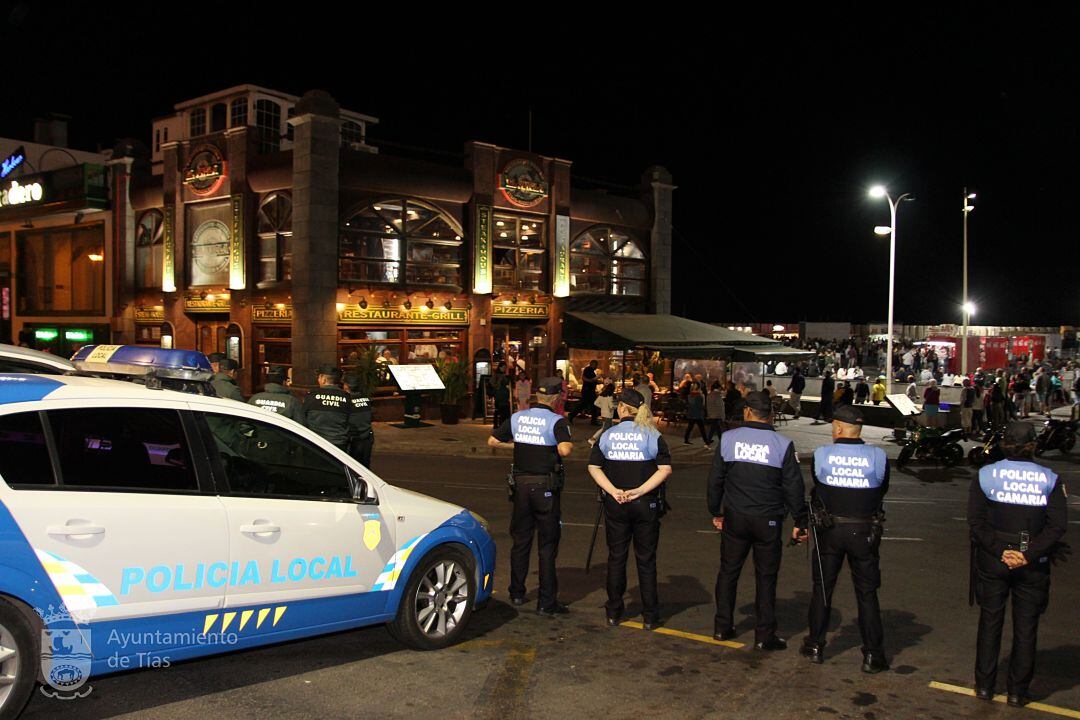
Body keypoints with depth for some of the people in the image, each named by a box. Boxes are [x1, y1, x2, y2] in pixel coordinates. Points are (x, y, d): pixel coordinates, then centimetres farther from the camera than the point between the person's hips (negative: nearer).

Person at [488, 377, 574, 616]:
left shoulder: (517, 418, 5)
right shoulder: (557, 421, -11)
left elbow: (492, 441, 9)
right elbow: (564, 450, -27)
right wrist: (570, 446, -5)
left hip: (520, 483, 5)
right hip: (545, 486, -5)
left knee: (520, 540, 17)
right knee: (547, 545, 3)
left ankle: (517, 593, 26)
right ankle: (546, 602, 5)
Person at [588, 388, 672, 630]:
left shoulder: (608, 434, 1)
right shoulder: (652, 435, -4)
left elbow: (594, 467, -3)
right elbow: (665, 469, -13)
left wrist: (613, 491, -9)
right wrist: (640, 491, -14)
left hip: (615, 504, 2)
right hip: (645, 505, -1)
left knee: (616, 557, 12)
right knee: (646, 560, 7)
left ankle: (613, 612, 20)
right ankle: (650, 616, 13)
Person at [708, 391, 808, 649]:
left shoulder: (728, 438, -4)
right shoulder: (783, 444, -8)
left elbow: (715, 480, 2)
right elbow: (794, 487, -5)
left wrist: (716, 512, 14)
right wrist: (800, 523, 4)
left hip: (734, 517, 2)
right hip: (768, 521, -1)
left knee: (728, 571, 15)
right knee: (766, 577, 8)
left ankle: (722, 626, 23)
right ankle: (764, 636, 14)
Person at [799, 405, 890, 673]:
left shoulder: (821, 454, -10)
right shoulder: (878, 457, -11)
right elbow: (882, 490, 3)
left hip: (829, 530, 0)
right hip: (864, 532, 0)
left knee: (822, 589, 16)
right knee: (867, 595, 12)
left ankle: (815, 646, 25)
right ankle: (873, 656, 17)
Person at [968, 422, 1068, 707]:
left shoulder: (985, 474, -4)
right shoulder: (1049, 479, -3)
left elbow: (975, 520, -10)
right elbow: (1058, 525, -12)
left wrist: (999, 551, -11)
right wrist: (1029, 555, -15)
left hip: (992, 559, 0)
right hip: (1033, 565, 0)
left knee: (990, 621, 13)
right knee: (1025, 627, 11)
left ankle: (984, 686, 20)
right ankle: (1017, 691, 19)